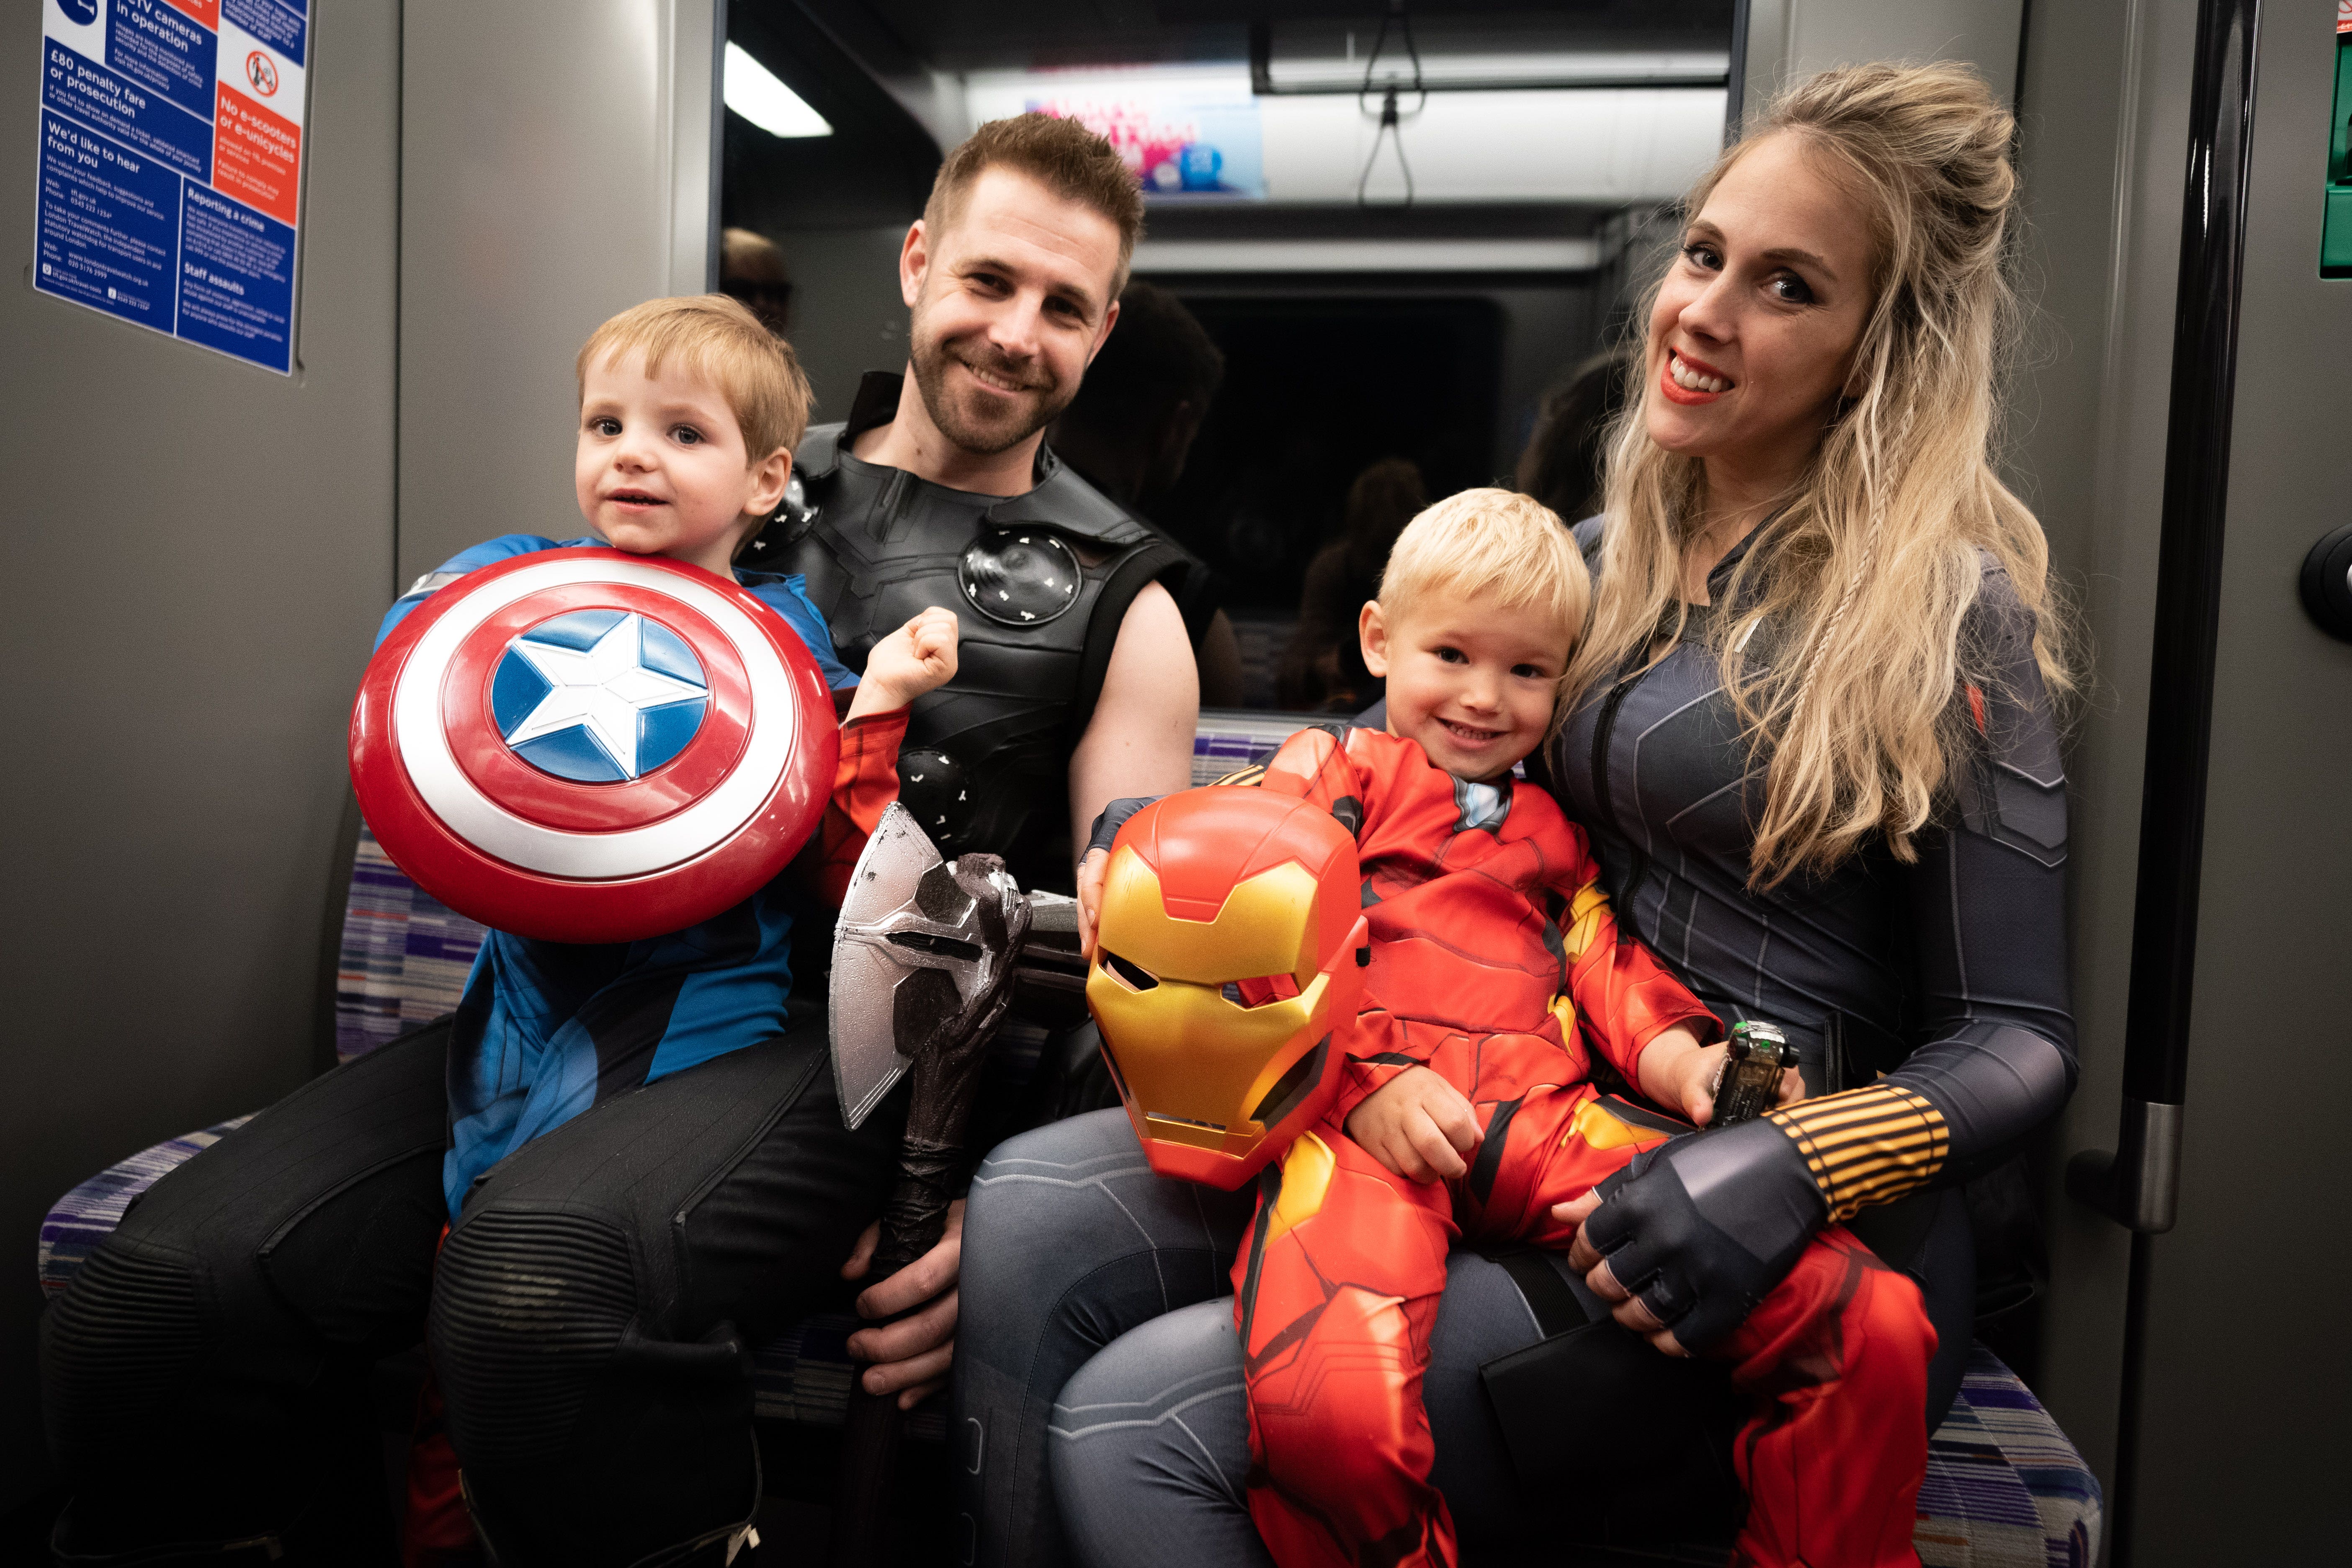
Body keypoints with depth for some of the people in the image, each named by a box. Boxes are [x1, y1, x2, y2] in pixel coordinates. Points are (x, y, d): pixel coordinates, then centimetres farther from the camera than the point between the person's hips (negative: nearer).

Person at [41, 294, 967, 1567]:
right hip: (522, 1016, 5)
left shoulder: (796, 639, 8)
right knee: (143, 1306, -14)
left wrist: (876, 711, -8)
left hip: (729, 1031, -4)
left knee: (537, 1282, -38)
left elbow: (838, 888, 1)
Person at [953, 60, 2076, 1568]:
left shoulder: (1950, 608, -8)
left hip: (1769, 1274, -6)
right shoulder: (1602, 559, 10)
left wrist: (1802, 1166, -25)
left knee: (1136, 1427, -21)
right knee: (1026, 1218, -12)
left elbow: (2019, 1038, -6)